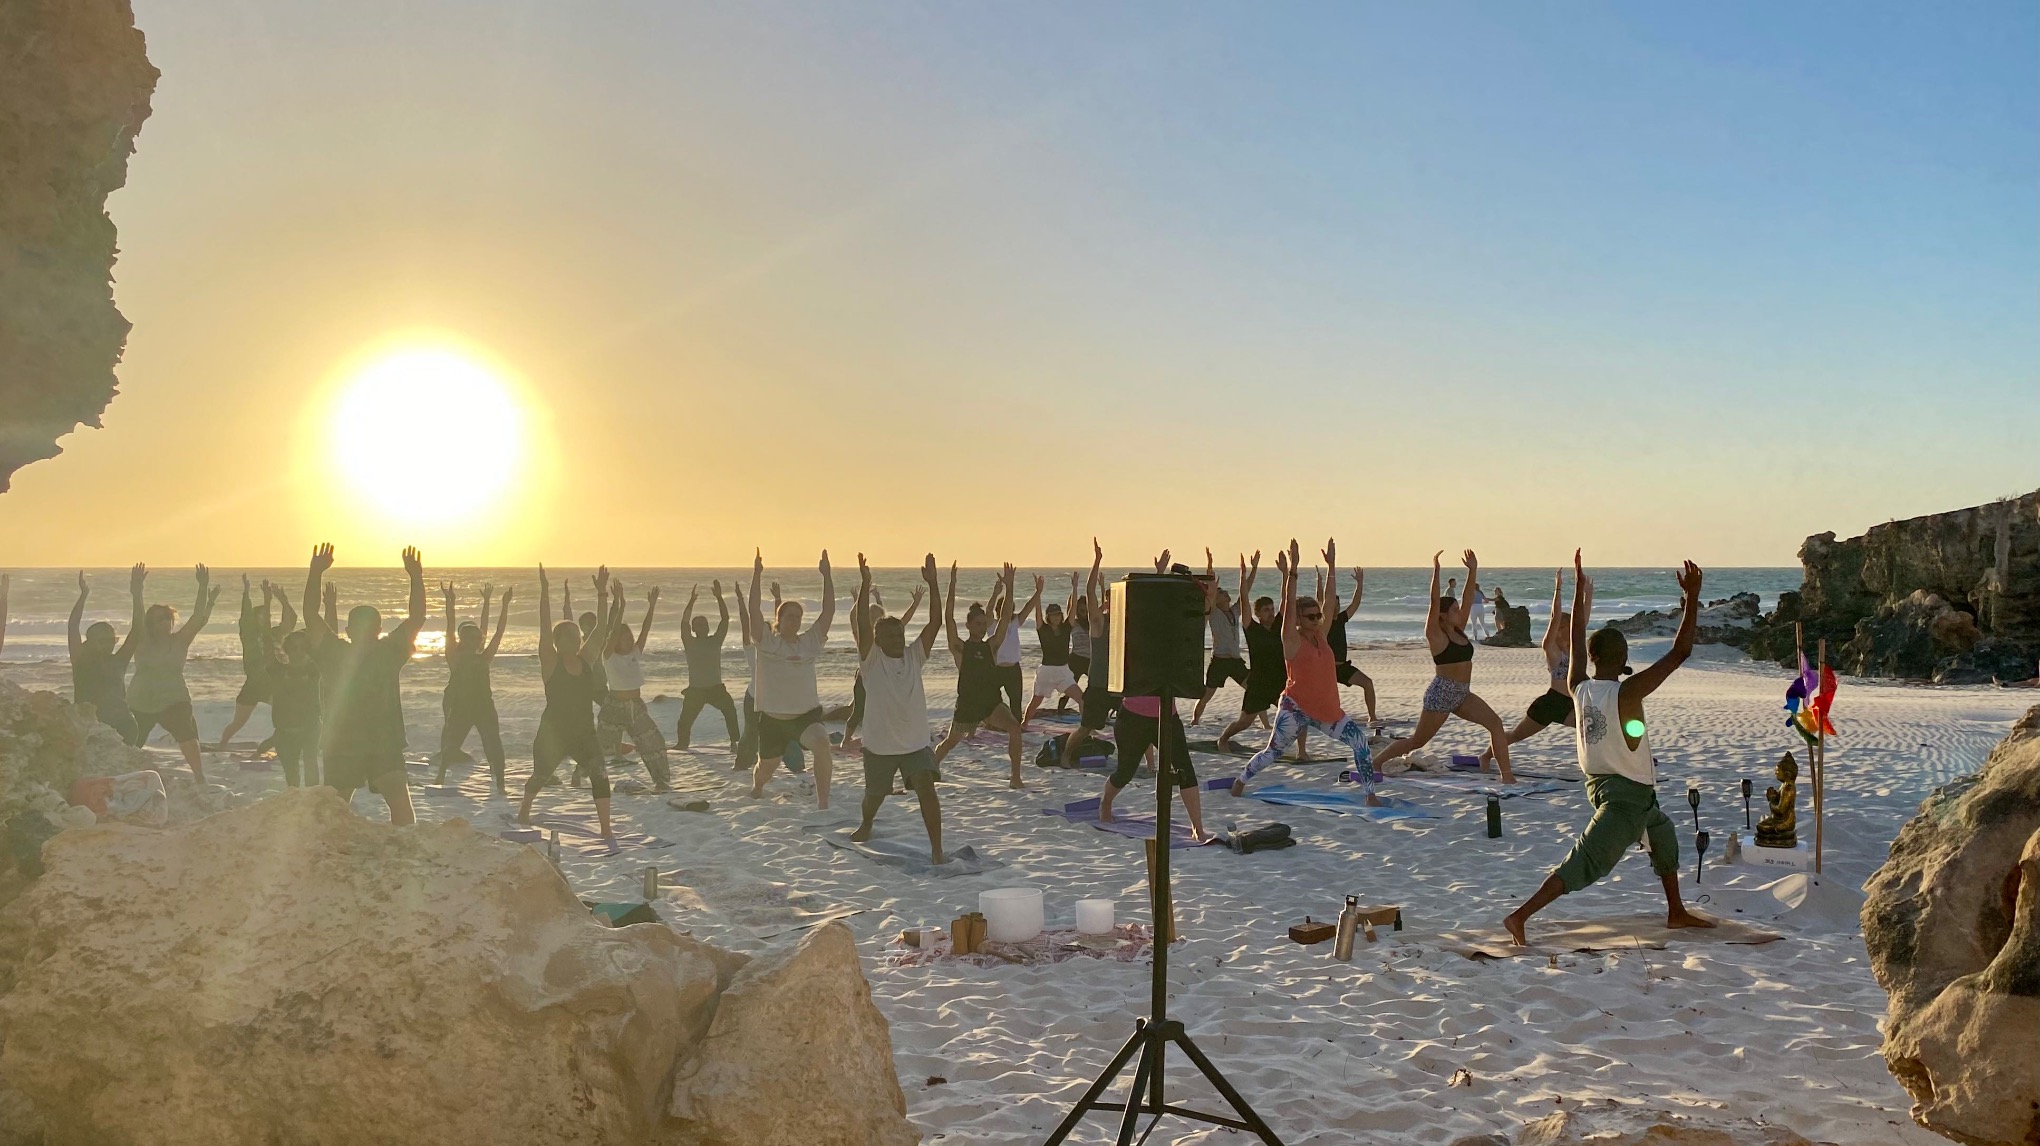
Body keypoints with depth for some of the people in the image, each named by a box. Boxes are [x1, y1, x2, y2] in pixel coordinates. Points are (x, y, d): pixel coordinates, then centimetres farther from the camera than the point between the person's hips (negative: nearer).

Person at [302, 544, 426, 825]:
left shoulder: (389, 652, 3)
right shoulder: (335, 654, 1)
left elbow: (416, 619, -2)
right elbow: (310, 616, -7)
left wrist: (417, 578, -12)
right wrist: (315, 574, -15)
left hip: (384, 742, 0)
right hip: (342, 744, 1)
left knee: (400, 800, -16)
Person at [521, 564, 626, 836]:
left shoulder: (586, 659, 3)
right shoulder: (550, 661, -9)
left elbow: (601, 628, 1)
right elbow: (545, 626, -19)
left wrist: (603, 594, -4)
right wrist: (545, 592, -27)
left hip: (584, 732, 3)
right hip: (553, 734, -3)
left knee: (600, 773, -16)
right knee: (540, 776, 18)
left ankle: (606, 829, -15)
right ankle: (523, 813, 48)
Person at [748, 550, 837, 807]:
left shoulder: (811, 641, 1)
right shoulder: (767, 642, -4)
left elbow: (829, 611, -5)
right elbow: (754, 610, -14)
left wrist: (827, 575, -11)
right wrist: (757, 575, -21)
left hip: (807, 713, 0)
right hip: (772, 717, 0)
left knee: (822, 744, -31)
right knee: (767, 766, 17)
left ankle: (823, 801, -23)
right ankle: (756, 789, 55)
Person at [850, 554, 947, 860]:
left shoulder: (915, 655, 0)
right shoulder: (871, 659, -8)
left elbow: (935, 623, -9)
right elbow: (861, 625, -22)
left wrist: (932, 583, -16)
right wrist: (865, 585, -30)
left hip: (916, 743, 1)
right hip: (879, 745, -1)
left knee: (927, 790, -17)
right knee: (874, 797, 18)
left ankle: (937, 849, -12)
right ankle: (866, 825, 51)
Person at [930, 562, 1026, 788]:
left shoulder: (991, 646, 7)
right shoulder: (959, 648, -2)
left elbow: (1005, 617, 1)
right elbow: (948, 618, -14)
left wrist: (1008, 586, -6)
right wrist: (952, 585, -19)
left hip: (992, 702, 3)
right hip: (967, 703, -3)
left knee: (1015, 728, -21)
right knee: (951, 741, 13)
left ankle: (1016, 778, -14)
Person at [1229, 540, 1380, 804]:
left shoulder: (1321, 634, 8)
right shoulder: (1292, 639, -7)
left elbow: (1330, 600, 7)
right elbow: (1288, 604, -18)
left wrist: (1331, 566, 3)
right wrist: (1290, 571, -24)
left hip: (1326, 708, 6)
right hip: (1296, 708, -6)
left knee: (1360, 738, -10)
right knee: (1274, 751, 1)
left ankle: (1370, 794, -5)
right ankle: (1240, 779, 26)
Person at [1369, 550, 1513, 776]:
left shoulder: (1459, 630, 10)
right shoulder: (1436, 634, -9)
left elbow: (1469, 599, 9)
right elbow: (1434, 601, -20)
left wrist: (1473, 570, 4)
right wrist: (1436, 570, -25)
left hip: (1463, 694, 7)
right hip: (1441, 693, -7)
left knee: (1496, 724, -9)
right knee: (1417, 741, 0)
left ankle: (1506, 775, -9)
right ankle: (1372, 765, 11)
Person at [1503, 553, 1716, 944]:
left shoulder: (1578, 688, -3)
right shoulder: (1627, 692, -19)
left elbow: (1577, 640, 12)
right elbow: (1680, 652, -19)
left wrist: (1581, 590, 18)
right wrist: (1692, 597, -15)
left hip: (1599, 783, 9)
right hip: (1629, 794, -9)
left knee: (1664, 835, 29)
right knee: (1583, 864, -11)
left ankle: (1677, 912, 41)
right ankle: (1520, 916, -19)